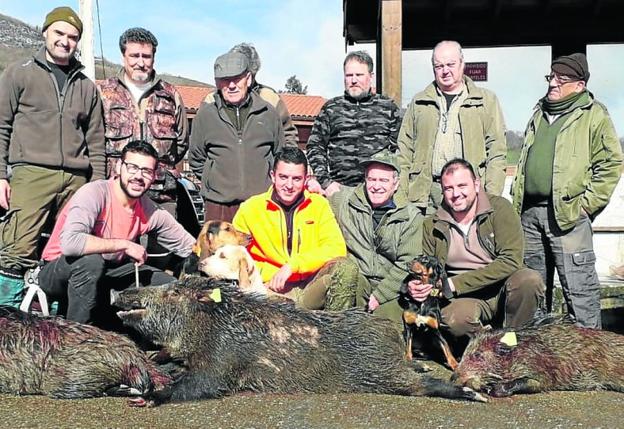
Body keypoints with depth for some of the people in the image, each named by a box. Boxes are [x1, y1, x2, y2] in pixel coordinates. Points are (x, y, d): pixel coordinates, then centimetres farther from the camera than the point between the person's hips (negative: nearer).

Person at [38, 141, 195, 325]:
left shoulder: (151, 211, -7)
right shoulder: (94, 193, -25)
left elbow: (189, 246, 4)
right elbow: (69, 242, -41)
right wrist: (124, 244, -33)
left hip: (105, 271, 6)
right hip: (58, 271, -6)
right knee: (91, 261, -38)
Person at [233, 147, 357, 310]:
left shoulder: (319, 204, 6)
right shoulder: (250, 209, 3)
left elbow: (336, 248, -5)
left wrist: (292, 265, -15)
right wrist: (271, 276, -9)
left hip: (312, 284, 2)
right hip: (274, 289, -1)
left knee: (345, 268, -27)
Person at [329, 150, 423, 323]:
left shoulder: (411, 216, 5)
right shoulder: (345, 199, 8)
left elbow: (408, 265, -1)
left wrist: (379, 295, -9)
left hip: (391, 288, -1)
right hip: (353, 281, 2)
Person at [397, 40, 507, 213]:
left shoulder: (487, 100, 12)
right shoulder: (418, 103, 16)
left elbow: (496, 153, 5)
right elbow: (404, 151, 12)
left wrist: (492, 199, -5)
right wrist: (401, 198, 2)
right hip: (425, 197, 1)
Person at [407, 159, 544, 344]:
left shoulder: (499, 208, -6)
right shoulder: (433, 225, 3)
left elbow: (510, 261, -16)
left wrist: (454, 284, -21)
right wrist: (415, 286, -15)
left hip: (502, 291, 0)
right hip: (465, 298, 0)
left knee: (529, 279, -32)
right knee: (454, 316, -34)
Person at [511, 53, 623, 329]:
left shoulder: (594, 116, -3)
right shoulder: (540, 113, 18)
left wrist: (587, 203, -11)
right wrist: (517, 199, 15)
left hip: (567, 213, -7)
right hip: (529, 212, 7)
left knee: (579, 288, -4)